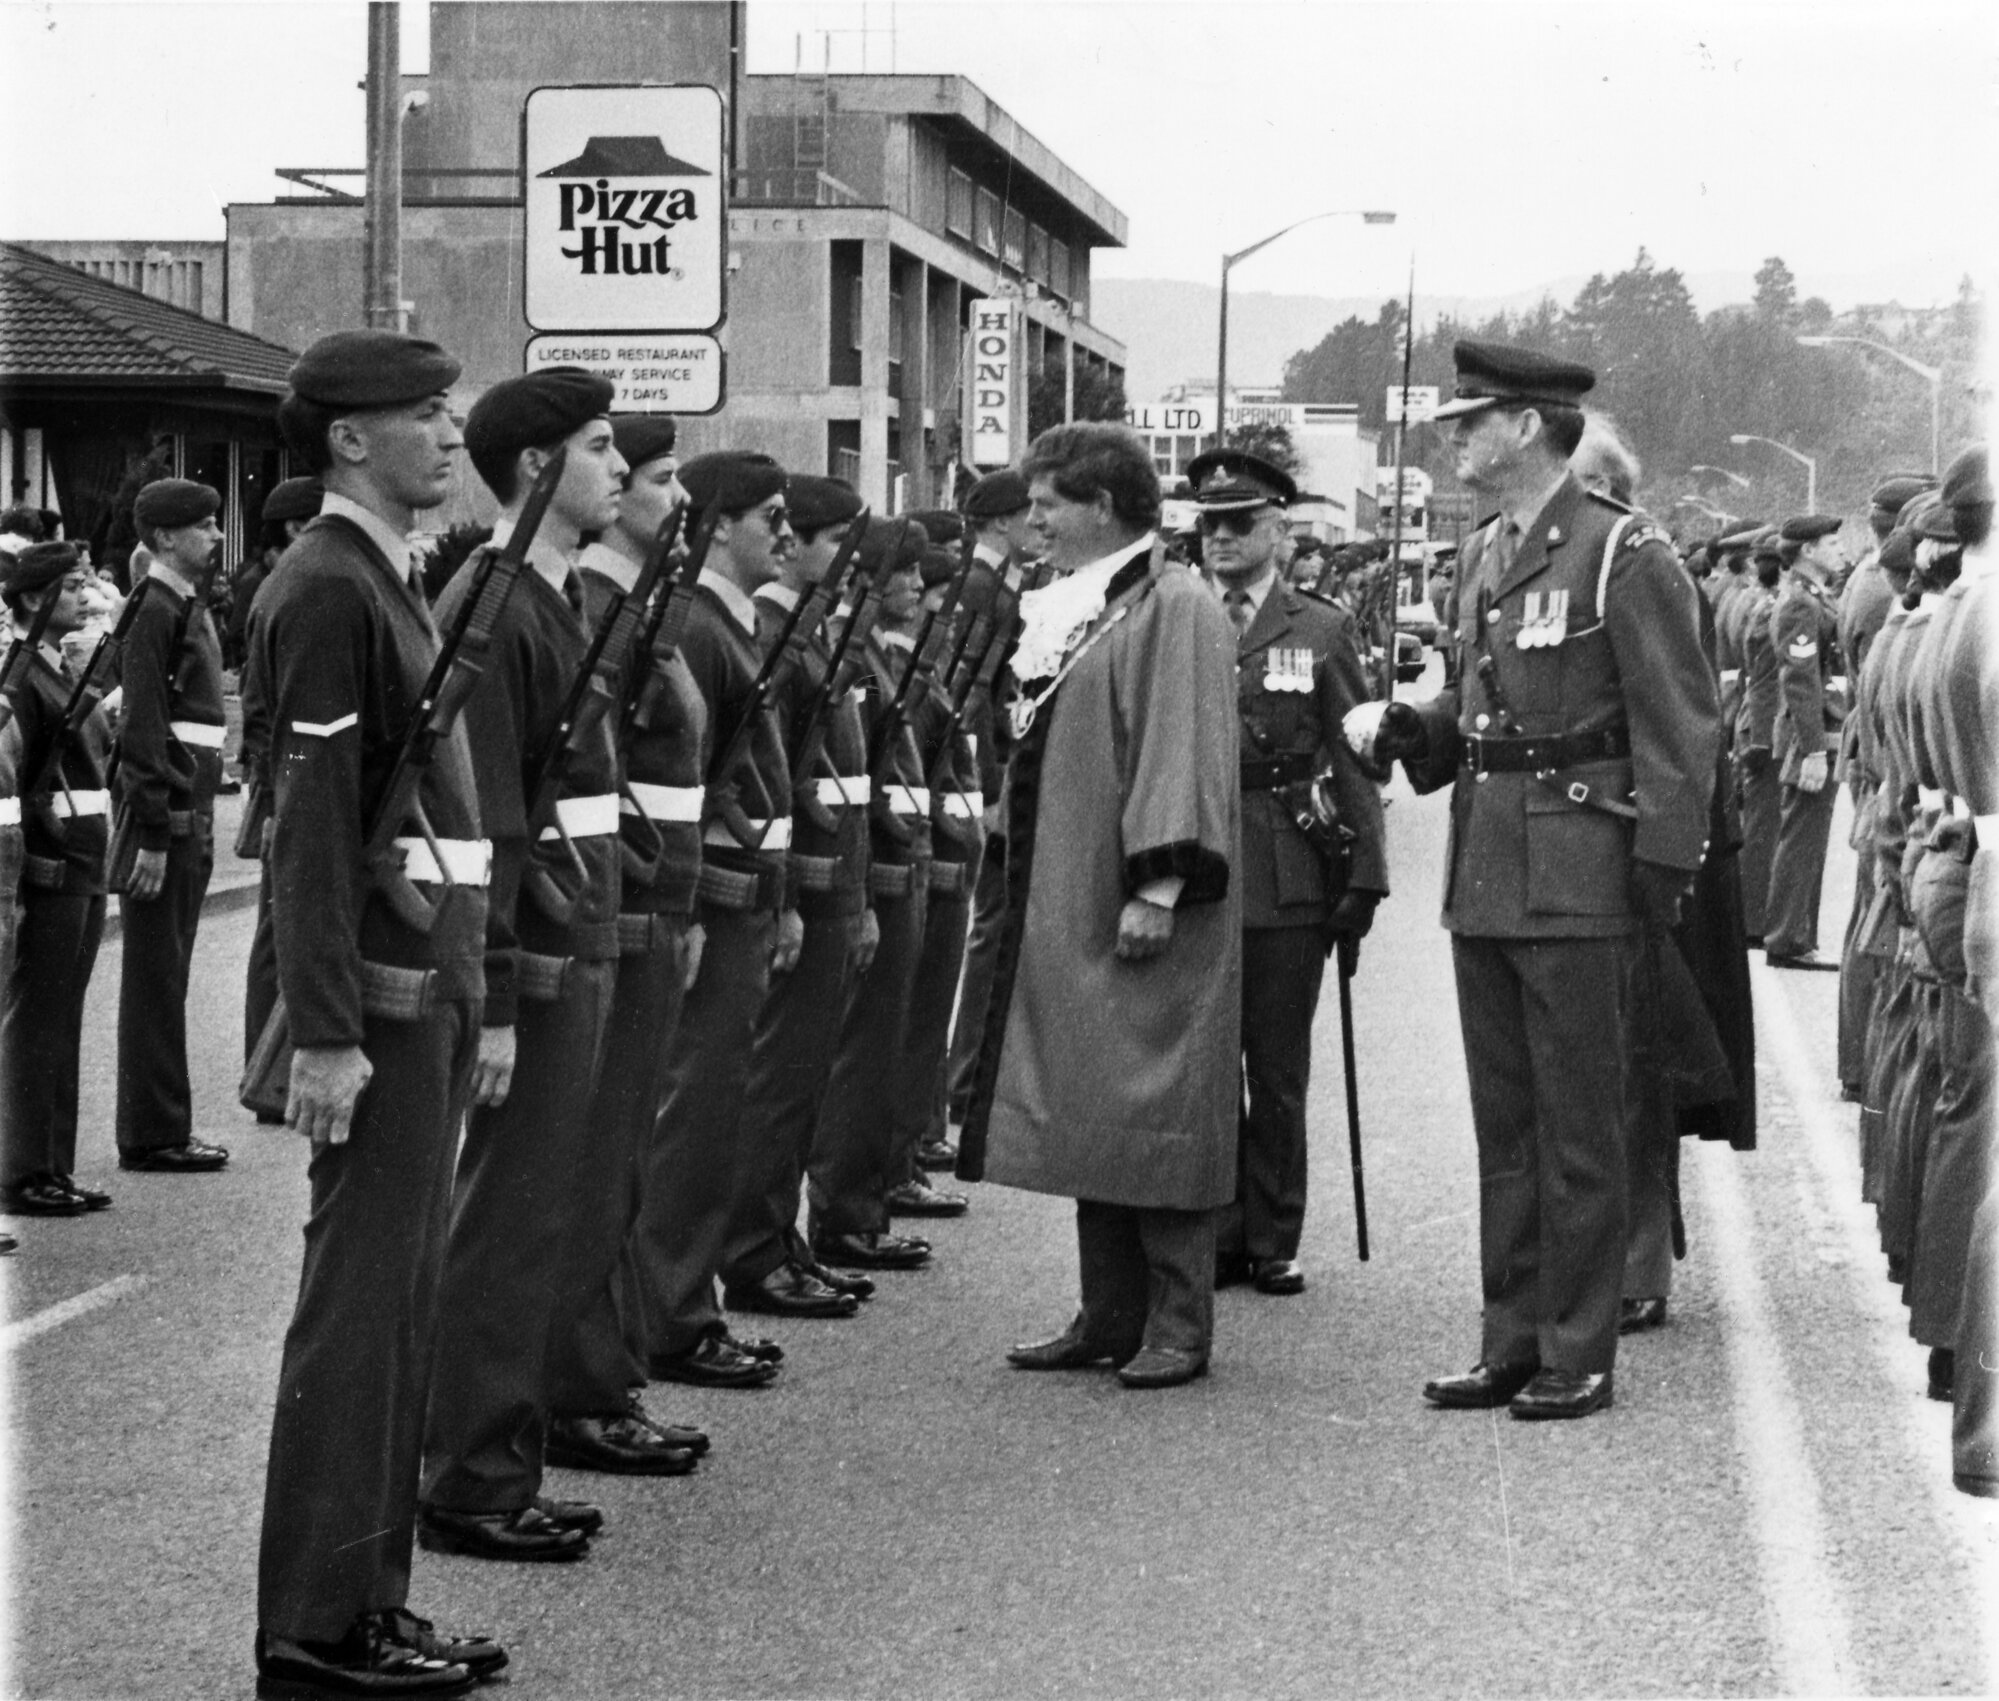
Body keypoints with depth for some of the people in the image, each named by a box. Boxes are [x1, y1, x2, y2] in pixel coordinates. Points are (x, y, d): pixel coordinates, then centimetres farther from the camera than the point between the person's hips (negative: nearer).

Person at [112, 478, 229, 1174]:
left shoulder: (189, 608, 17)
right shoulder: (153, 611, -13)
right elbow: (141, 731, -18)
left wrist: (197, 822, 17)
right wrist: (152, 835, -21)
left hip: (192, 810, 9)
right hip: (163, 815, -9)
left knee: (167, 974, 13)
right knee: (156, 976, -3)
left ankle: (163, 1126, 20)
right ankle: (152, 1135, 2)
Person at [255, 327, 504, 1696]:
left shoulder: (393, 581, 16)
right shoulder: (327, 587, -13)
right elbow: (312, 828, -19)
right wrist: (327, 1034, -22)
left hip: (433, 983, 10)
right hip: (379, 993, -10)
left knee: (406, 1302, 12)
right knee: (359, 1301, -4)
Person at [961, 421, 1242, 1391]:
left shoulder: (1174, 609, -11)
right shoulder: (1062, 611, 15)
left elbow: (1183, 755, -17)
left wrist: (1158, 885, -23)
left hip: (1140, 916, -9)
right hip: (1068, 912, 9)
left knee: (1153, 1114, -4)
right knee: (1088, 1117, 10)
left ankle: (1178, 1327, 2)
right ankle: (1110, 1317, 17)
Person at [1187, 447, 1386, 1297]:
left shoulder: (1323, 630, 6)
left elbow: (1353, 761, 4)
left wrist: (1364, 876, -3)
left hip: (1288, 878, -1)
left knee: (1278, 1068, 4)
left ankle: (1274, 1240, 13)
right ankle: (1217, 1233, 13)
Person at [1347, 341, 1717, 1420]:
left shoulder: (1625, 557, -11)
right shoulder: (1482, 557, 14)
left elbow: (1681, 725, -12)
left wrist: (1663, 873, -15)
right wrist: (1403, 725, 3)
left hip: (1579, 883, -8)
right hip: (1484, 875, 8)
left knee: (1578, 1130, 0)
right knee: (1504, 1126, 13)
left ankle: (1579, 1357, 8)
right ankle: (1512, 1341, 21)